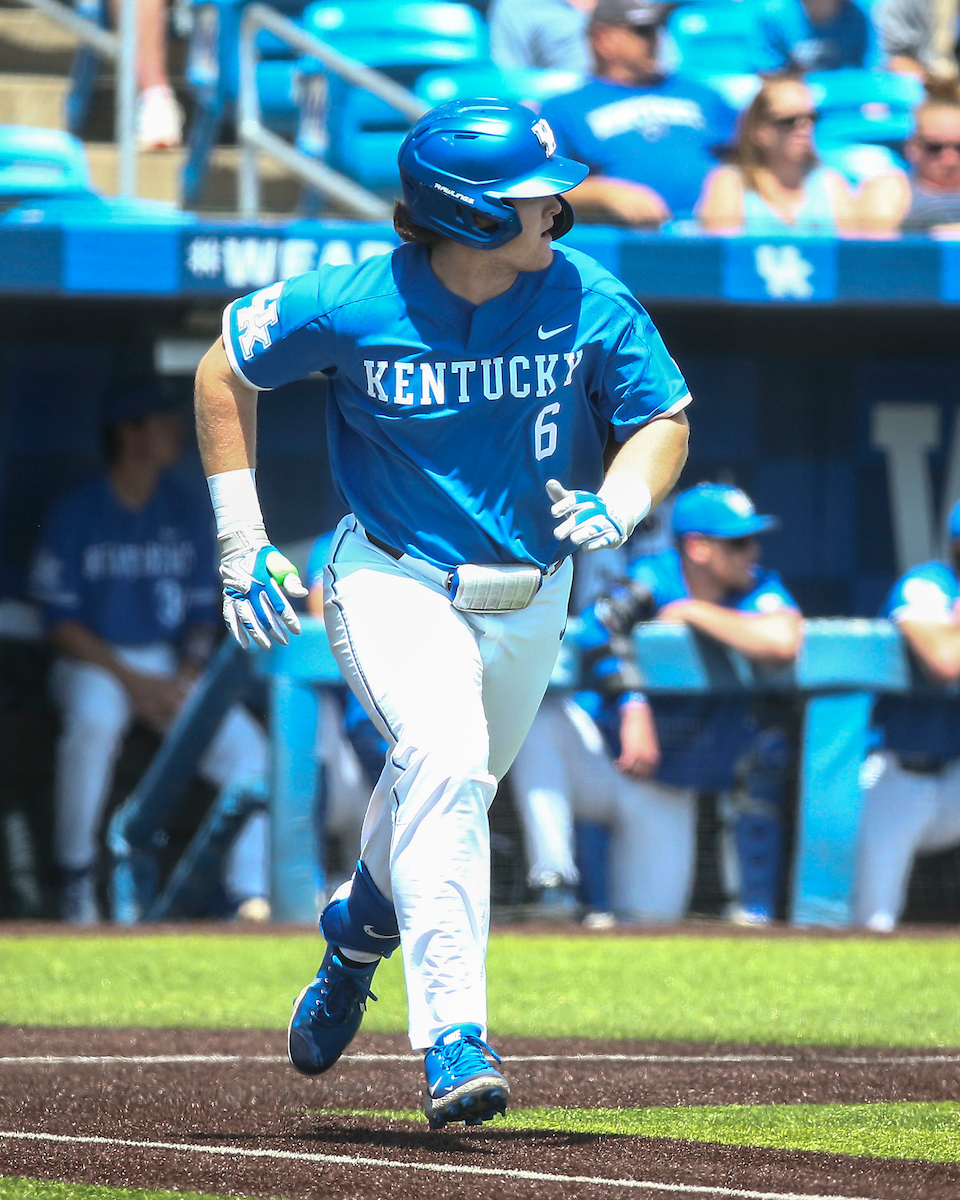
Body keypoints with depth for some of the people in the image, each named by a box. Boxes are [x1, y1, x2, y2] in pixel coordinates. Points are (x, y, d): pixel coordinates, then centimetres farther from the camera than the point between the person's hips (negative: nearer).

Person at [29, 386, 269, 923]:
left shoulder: (188, 514, 6)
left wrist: (186, 677, -10)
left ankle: (250, 898, -12)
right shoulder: (77, 514, -7)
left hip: (169, 663, 4)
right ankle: (76, 878, -25)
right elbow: (62, 622, -9)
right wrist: (133, 682, -18)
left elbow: (202, 615, 10)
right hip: (93, 660, -4)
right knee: (93, 720, -38)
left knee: (246, 746, -18)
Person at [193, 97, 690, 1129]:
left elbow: (665, 422, -1)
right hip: (396, 584, -4)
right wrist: (240, 539, -6)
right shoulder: (354, 306, -18)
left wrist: (617, 505, -23)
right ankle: (453, 1042, -32)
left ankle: (362, 927, 55)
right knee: (443, 763, -28)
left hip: (530, 601, 4)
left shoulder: (590, 305, -13)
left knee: (453, 789, 19)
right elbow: (224, 373, -3)